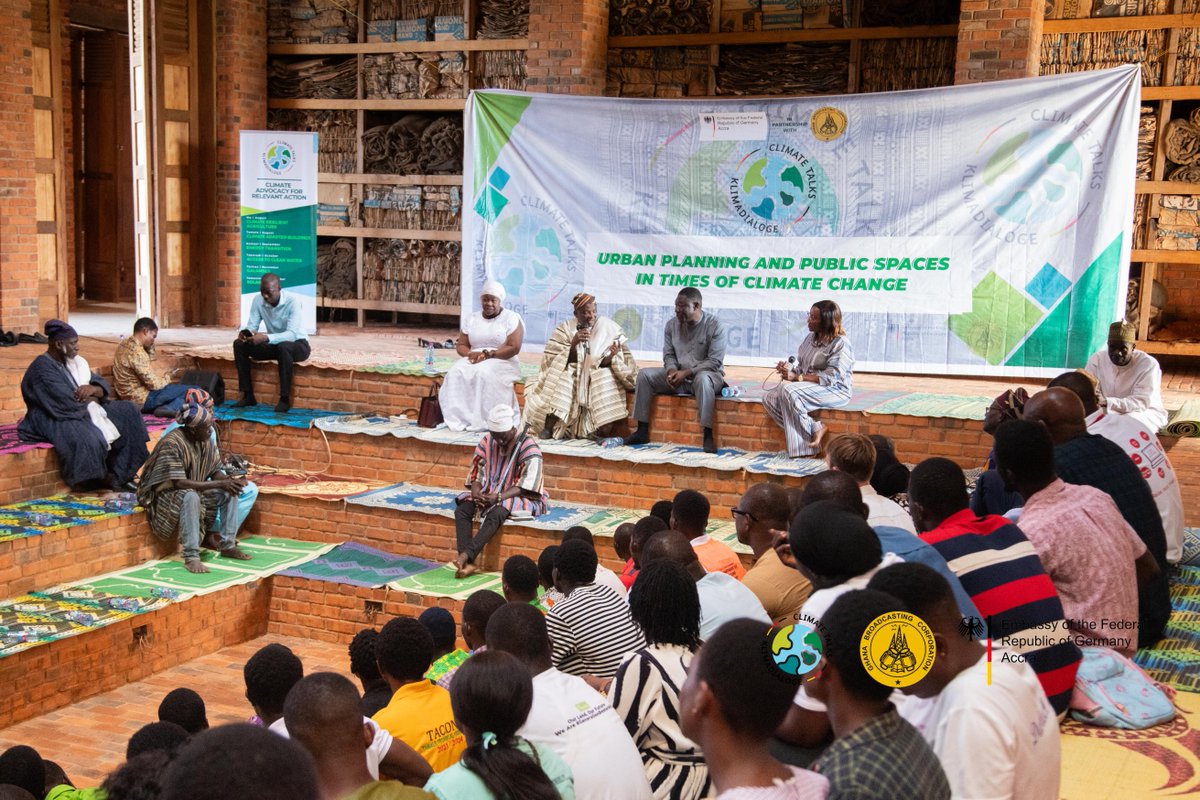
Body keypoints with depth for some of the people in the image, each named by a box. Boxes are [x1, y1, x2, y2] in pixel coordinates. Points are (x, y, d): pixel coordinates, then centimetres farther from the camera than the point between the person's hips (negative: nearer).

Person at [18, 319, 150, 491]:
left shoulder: (74, 362, 9)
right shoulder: (42, 368, -18)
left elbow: (103, 385, 8)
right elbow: (68, 403, -27)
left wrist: (94, 389, -16)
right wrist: (91, 398, -7)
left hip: (82, 411, 10)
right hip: (54, 420, -10)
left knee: (127, 411, 0)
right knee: (87, 439, -38)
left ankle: (119, 474, -5)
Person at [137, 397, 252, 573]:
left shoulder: (206, 440, -3)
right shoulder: (172, 443, -27)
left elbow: (215, 471, 5)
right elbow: (179, 483, -31)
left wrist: (231, 481, -18)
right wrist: (219, 484, -30)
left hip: (195, 491, 8)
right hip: (165, 495, -8)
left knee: (230, 491, -9)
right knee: (190, 496, -38)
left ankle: (227, 545, -5)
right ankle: (191, 556, -38)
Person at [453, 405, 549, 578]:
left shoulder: (528, 447, -14)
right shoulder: (487, 441, 1)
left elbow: (524, 486, -19)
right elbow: (477, 473, 4)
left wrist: (498, 497, -32)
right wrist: (476, 492, -18)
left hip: (520, 498, -6)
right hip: (489, 494, 6)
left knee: (496, 513, -37)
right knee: (462, 510, -21)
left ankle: (466, 556, -44)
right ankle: (467, 563, -33)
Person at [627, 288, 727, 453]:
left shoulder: (715, 325, -13)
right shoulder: (672, 324, 3)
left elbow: (714, 361, -17)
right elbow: (668, 355, 7)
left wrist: (686, 373, -24)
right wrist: (672, 371, -16)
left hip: (708, 373, -6)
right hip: (679, 376, 6)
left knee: (702, 378, -41)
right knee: (644, 375, -11)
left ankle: (708, 436, -40)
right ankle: (642, 431, -9)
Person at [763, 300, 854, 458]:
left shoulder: (841, 343, -13)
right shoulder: (811, 338, 12)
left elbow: (831, 377, -21)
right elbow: (799, 365, 17)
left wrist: (797, 377, -24)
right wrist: (789, 367, -9)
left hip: (835, 390, -9)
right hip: (809, 386, 9)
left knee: (789, 391, -33)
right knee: (769, 398, -13)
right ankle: (814, 428, -17)